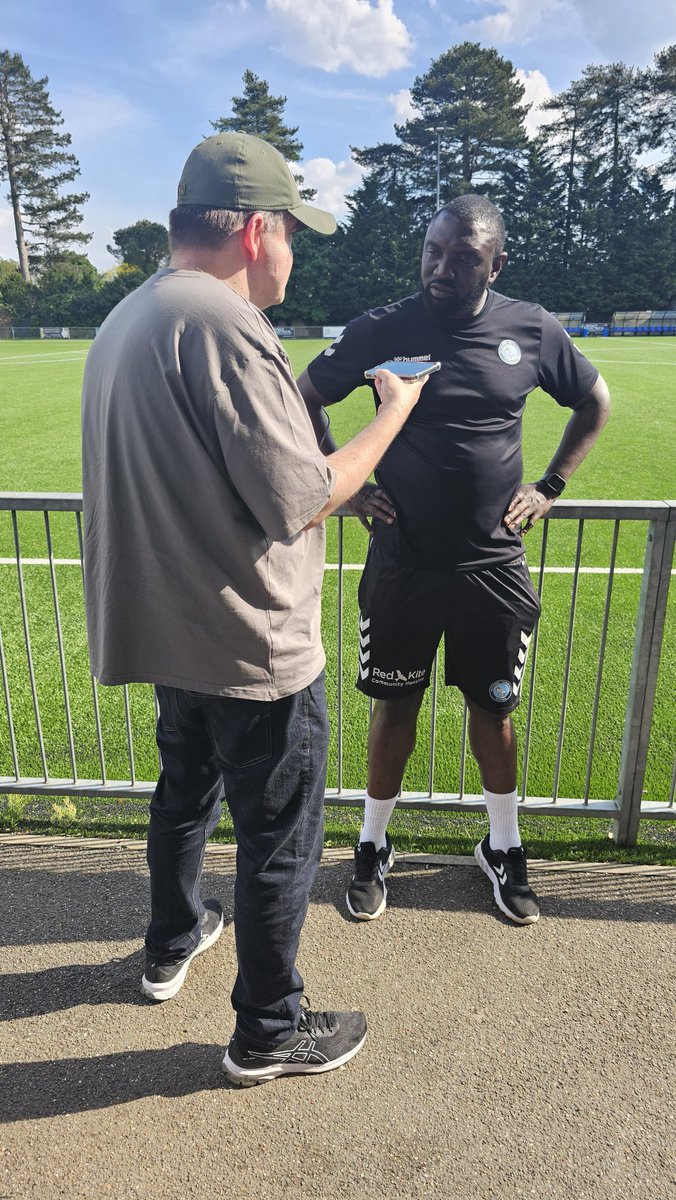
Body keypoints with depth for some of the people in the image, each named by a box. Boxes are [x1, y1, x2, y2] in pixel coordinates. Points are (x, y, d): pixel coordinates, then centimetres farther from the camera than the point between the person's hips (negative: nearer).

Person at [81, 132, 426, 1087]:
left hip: (166, 635, 10)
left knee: (185, 792, 28)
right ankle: (268, 1032, 29)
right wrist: (393, 414, -9)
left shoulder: (126, 319, 10)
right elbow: (300, 502, -22)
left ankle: (172, 944, 50)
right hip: (254, 650, -9)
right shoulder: (223, 325, -22)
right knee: (280, 844, 9)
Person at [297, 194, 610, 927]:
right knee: (395, 704, 10)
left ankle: (504, 848, 36)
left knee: (493, 708, 13)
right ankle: (373, 847, 31)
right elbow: (303, 400, 5)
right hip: (401, 564, -1)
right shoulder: (382, 330, -6)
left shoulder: (531, 330, -2)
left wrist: (551, 487, 5)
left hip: (494, 567, 1)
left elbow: (595, 402, 14)